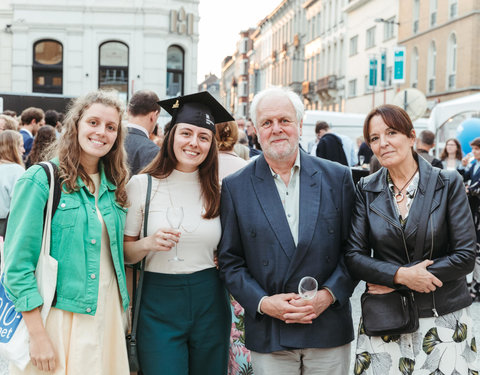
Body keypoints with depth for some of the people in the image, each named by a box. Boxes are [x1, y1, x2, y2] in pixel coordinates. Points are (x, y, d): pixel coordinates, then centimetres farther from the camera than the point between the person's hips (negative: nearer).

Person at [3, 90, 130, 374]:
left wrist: (123, 315, 8)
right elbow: (18, 265, -13)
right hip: (57, 316, -5)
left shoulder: (113, 186, 7)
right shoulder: (41, 180, -10)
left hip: (106, 315, 5)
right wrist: (38, 336, -17)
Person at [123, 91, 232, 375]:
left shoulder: (217, 189, 3)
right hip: (159, 302, -2)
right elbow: (125, 252, 0)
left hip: (210, 302, 3)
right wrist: (149, 243, -18)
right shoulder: (142, 185, -3)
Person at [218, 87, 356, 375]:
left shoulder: (337, 177, 2)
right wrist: (262, 303, -11)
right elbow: (230, 261, 2)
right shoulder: (235, 187, 1)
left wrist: (328, 295, -10)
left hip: (329, 330, 1)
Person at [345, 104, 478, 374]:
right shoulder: (367, 190, 3)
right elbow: (354, 256, 0)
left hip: (443, 320, -1)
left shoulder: (448, 184, -3)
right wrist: (401, 275, -17)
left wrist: (392, 280, -10)